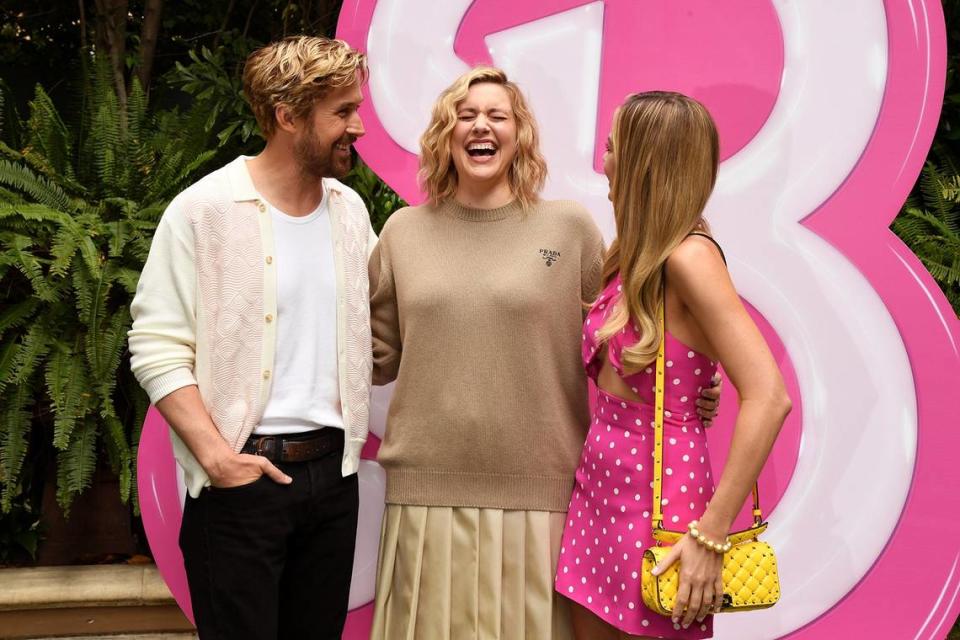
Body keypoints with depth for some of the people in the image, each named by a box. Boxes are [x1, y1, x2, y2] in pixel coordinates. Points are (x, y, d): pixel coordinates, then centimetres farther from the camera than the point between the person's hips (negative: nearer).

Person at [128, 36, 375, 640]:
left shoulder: (350, 208, 8)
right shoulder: (203, 211, -9)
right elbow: (158, 349, -11)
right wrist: (216, 454, -19)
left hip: (333, 469, 5)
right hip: (243, 477, -5)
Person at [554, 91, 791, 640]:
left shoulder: (689, 255, -16)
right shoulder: (630, 258, 9)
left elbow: (768, 399, -23)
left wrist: (711, 534, -23)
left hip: (657, 493, -8)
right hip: (601, 485, 8)